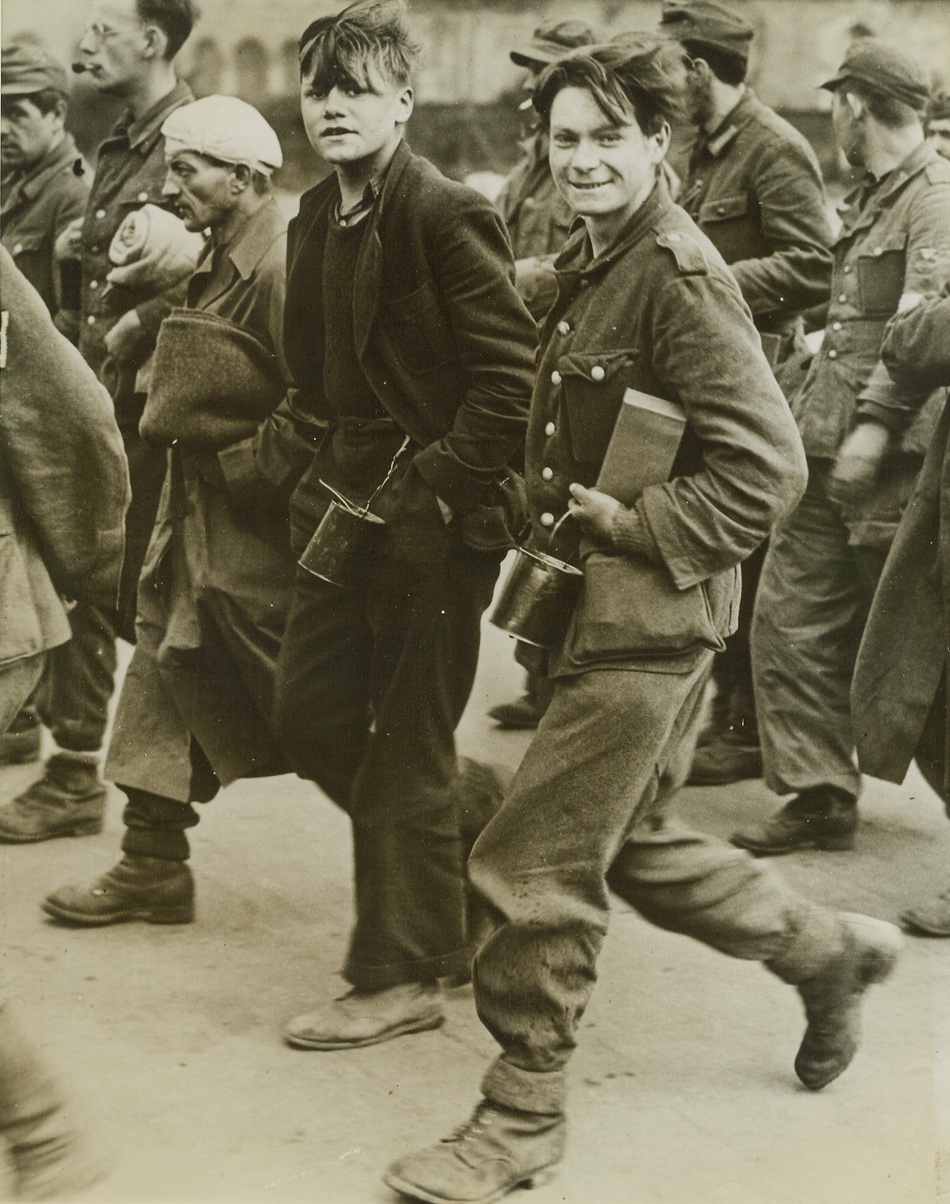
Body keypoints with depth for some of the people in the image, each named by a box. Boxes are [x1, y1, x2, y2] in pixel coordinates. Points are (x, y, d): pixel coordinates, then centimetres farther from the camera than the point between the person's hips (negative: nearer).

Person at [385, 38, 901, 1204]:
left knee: (530, 867, -4)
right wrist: (552, 521, 9)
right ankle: (827, 948, 40)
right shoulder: (587, 262, 11)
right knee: (636, 843, 21)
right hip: (600, 603, 10)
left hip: (647, 617, -10)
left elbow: (766, 465, -22)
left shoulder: (677, 275, -17)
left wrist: (640, 527, -18)